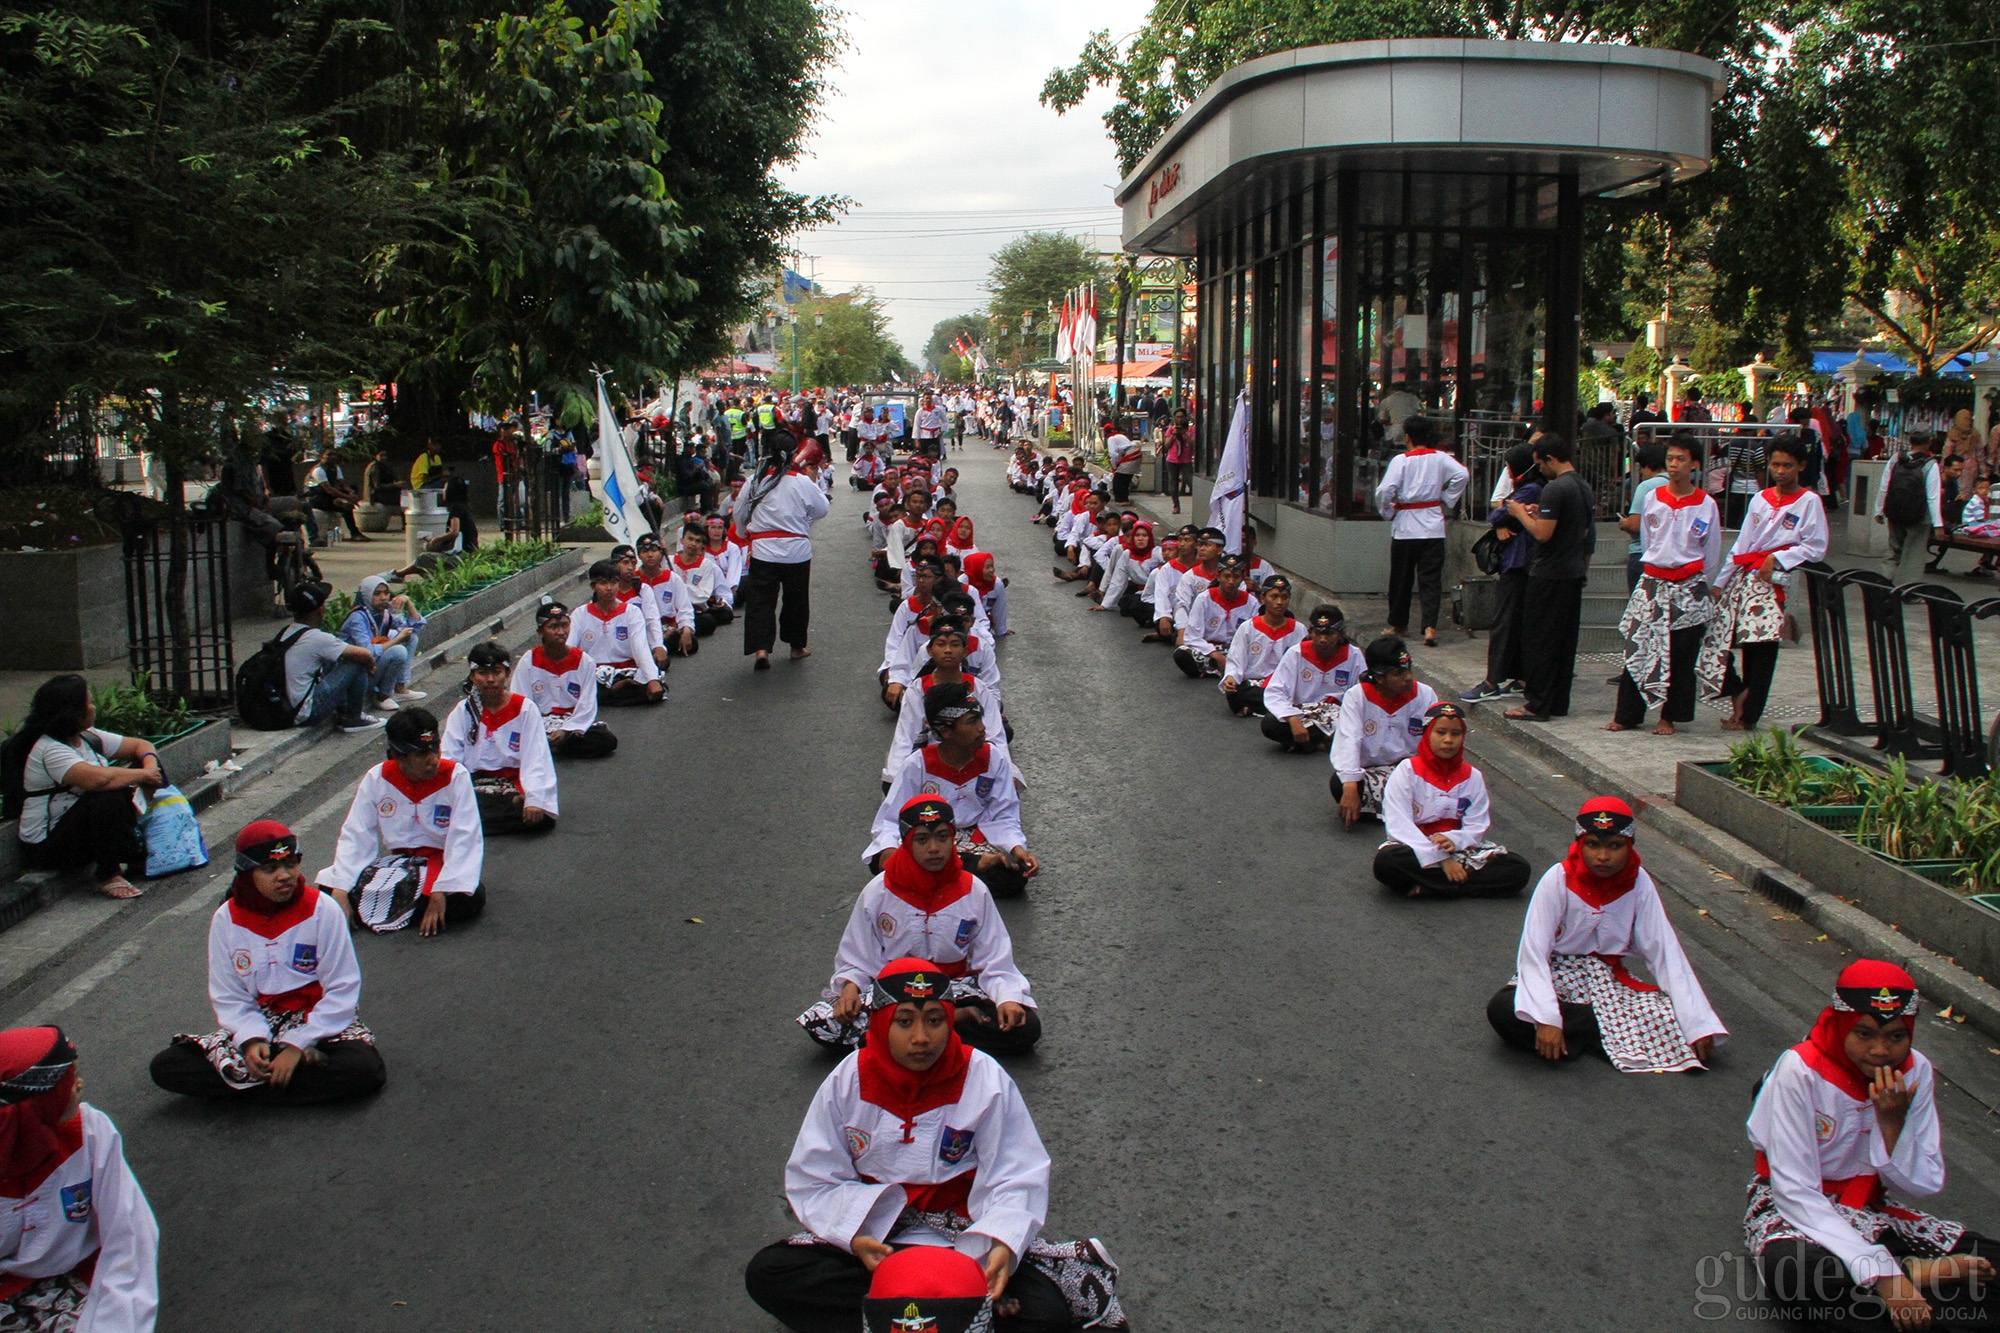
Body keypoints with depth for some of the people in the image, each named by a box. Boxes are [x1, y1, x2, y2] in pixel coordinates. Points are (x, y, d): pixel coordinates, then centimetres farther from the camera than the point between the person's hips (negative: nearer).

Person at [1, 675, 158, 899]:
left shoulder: (88, 737, 4)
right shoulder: (49, 750, -23)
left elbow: (141, 746, 10)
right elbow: (99, 779, -40)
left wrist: (151, 768, -13)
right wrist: (142, 774, -24)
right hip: (48, 846, -9)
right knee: (108, 798, -32)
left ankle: (137, 857, -2)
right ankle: (108, 876, -21)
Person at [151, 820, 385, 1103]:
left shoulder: (322, 908, -11)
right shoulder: (227, 919, -3)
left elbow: (342, 989, -11)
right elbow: (228, 996, 1)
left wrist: (298, 1045, -18)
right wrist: (250, 1039, -19)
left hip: (317, 1021, -2)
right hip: (257, 1024, 3)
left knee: (365, 1070, -33)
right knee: (165, 1067, -17)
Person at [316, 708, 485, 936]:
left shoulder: (455, 777, -13)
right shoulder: (377, 779, -4)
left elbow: (464, 840, -18)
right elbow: (355, 837, -5)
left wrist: (441, 892, -29)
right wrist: (340, 890, -18)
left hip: (443, 862, -3)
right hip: (397, 862, 3)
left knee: (467, 900, -36)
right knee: (329, 886, -19)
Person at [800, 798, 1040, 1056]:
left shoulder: (973, 892, -3)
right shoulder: (879, 891, -4)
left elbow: (994, 961, -1)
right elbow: (857, 958, 2)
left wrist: (1006, 999, -20)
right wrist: (850, 987, -19)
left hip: (955, 989, 0)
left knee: (1026, 1027, -25)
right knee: (820, 1024, -28)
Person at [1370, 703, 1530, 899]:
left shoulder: (1472, 777, 8)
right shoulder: (1408, 770, -4)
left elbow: (1477, 827, 0)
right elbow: (1399, 824, -13)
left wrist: (1453, 840, -24)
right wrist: (1440, 858, -21)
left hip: (1458, 849, 4)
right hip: (1415, 847, -4)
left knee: (1518, 868, -18)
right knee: (1386, 860, -37)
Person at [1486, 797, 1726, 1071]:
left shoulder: (1638, 882, -8)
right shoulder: (1559, 879, -17)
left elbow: (1663, 951, -9)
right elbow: (1534, 951, -22)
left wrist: (1698, 1023, -18)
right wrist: (1546, 1018, -35)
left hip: (1610, 980, 2)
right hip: (1557, 976, -2)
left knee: (1671, 1017, -23)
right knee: (1502, 1011, -33)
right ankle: (1607, 1026, -19)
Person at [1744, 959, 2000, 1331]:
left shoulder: (1915, 1072, -6)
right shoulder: (1801, 1070, -22)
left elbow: (1920, 1186, -5)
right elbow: (1796, 1193, -24)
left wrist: (1893, 1122, -22)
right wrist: (1882, 1273, -30)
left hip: (1870, 1210, 4)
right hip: (1797, 1210, -3)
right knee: (1789, 1269, -39)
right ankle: (1913, 1274, -19)